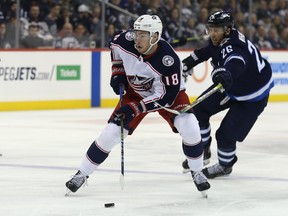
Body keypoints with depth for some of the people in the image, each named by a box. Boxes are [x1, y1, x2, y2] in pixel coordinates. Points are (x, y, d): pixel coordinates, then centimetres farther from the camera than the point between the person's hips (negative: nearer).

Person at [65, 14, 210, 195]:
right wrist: (117, 72, -6)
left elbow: (167, 96, -31)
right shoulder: (126, 40, -26)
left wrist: (136, 108, -35)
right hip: (135, 92, 3)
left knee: (189, 129, -24)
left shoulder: (169, 60, -37)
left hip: (167, 91, -3)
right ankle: (82, 174, 9)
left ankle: (197, 172, 0)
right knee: (111, 133, -7)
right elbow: (115, 46, 2)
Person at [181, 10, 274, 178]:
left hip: (253, 97, -9)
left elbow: (235, 62, -62)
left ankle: (225, 165, 22)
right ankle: (203, 152, 22)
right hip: (230, 86, 9)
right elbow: (207, 51, 15)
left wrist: (224, 72, -83)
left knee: (226, 134, -8)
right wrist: (190, 62, 17)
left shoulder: (233, 46, -38)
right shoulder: (219, 40, -11)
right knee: (199, 109, 3)